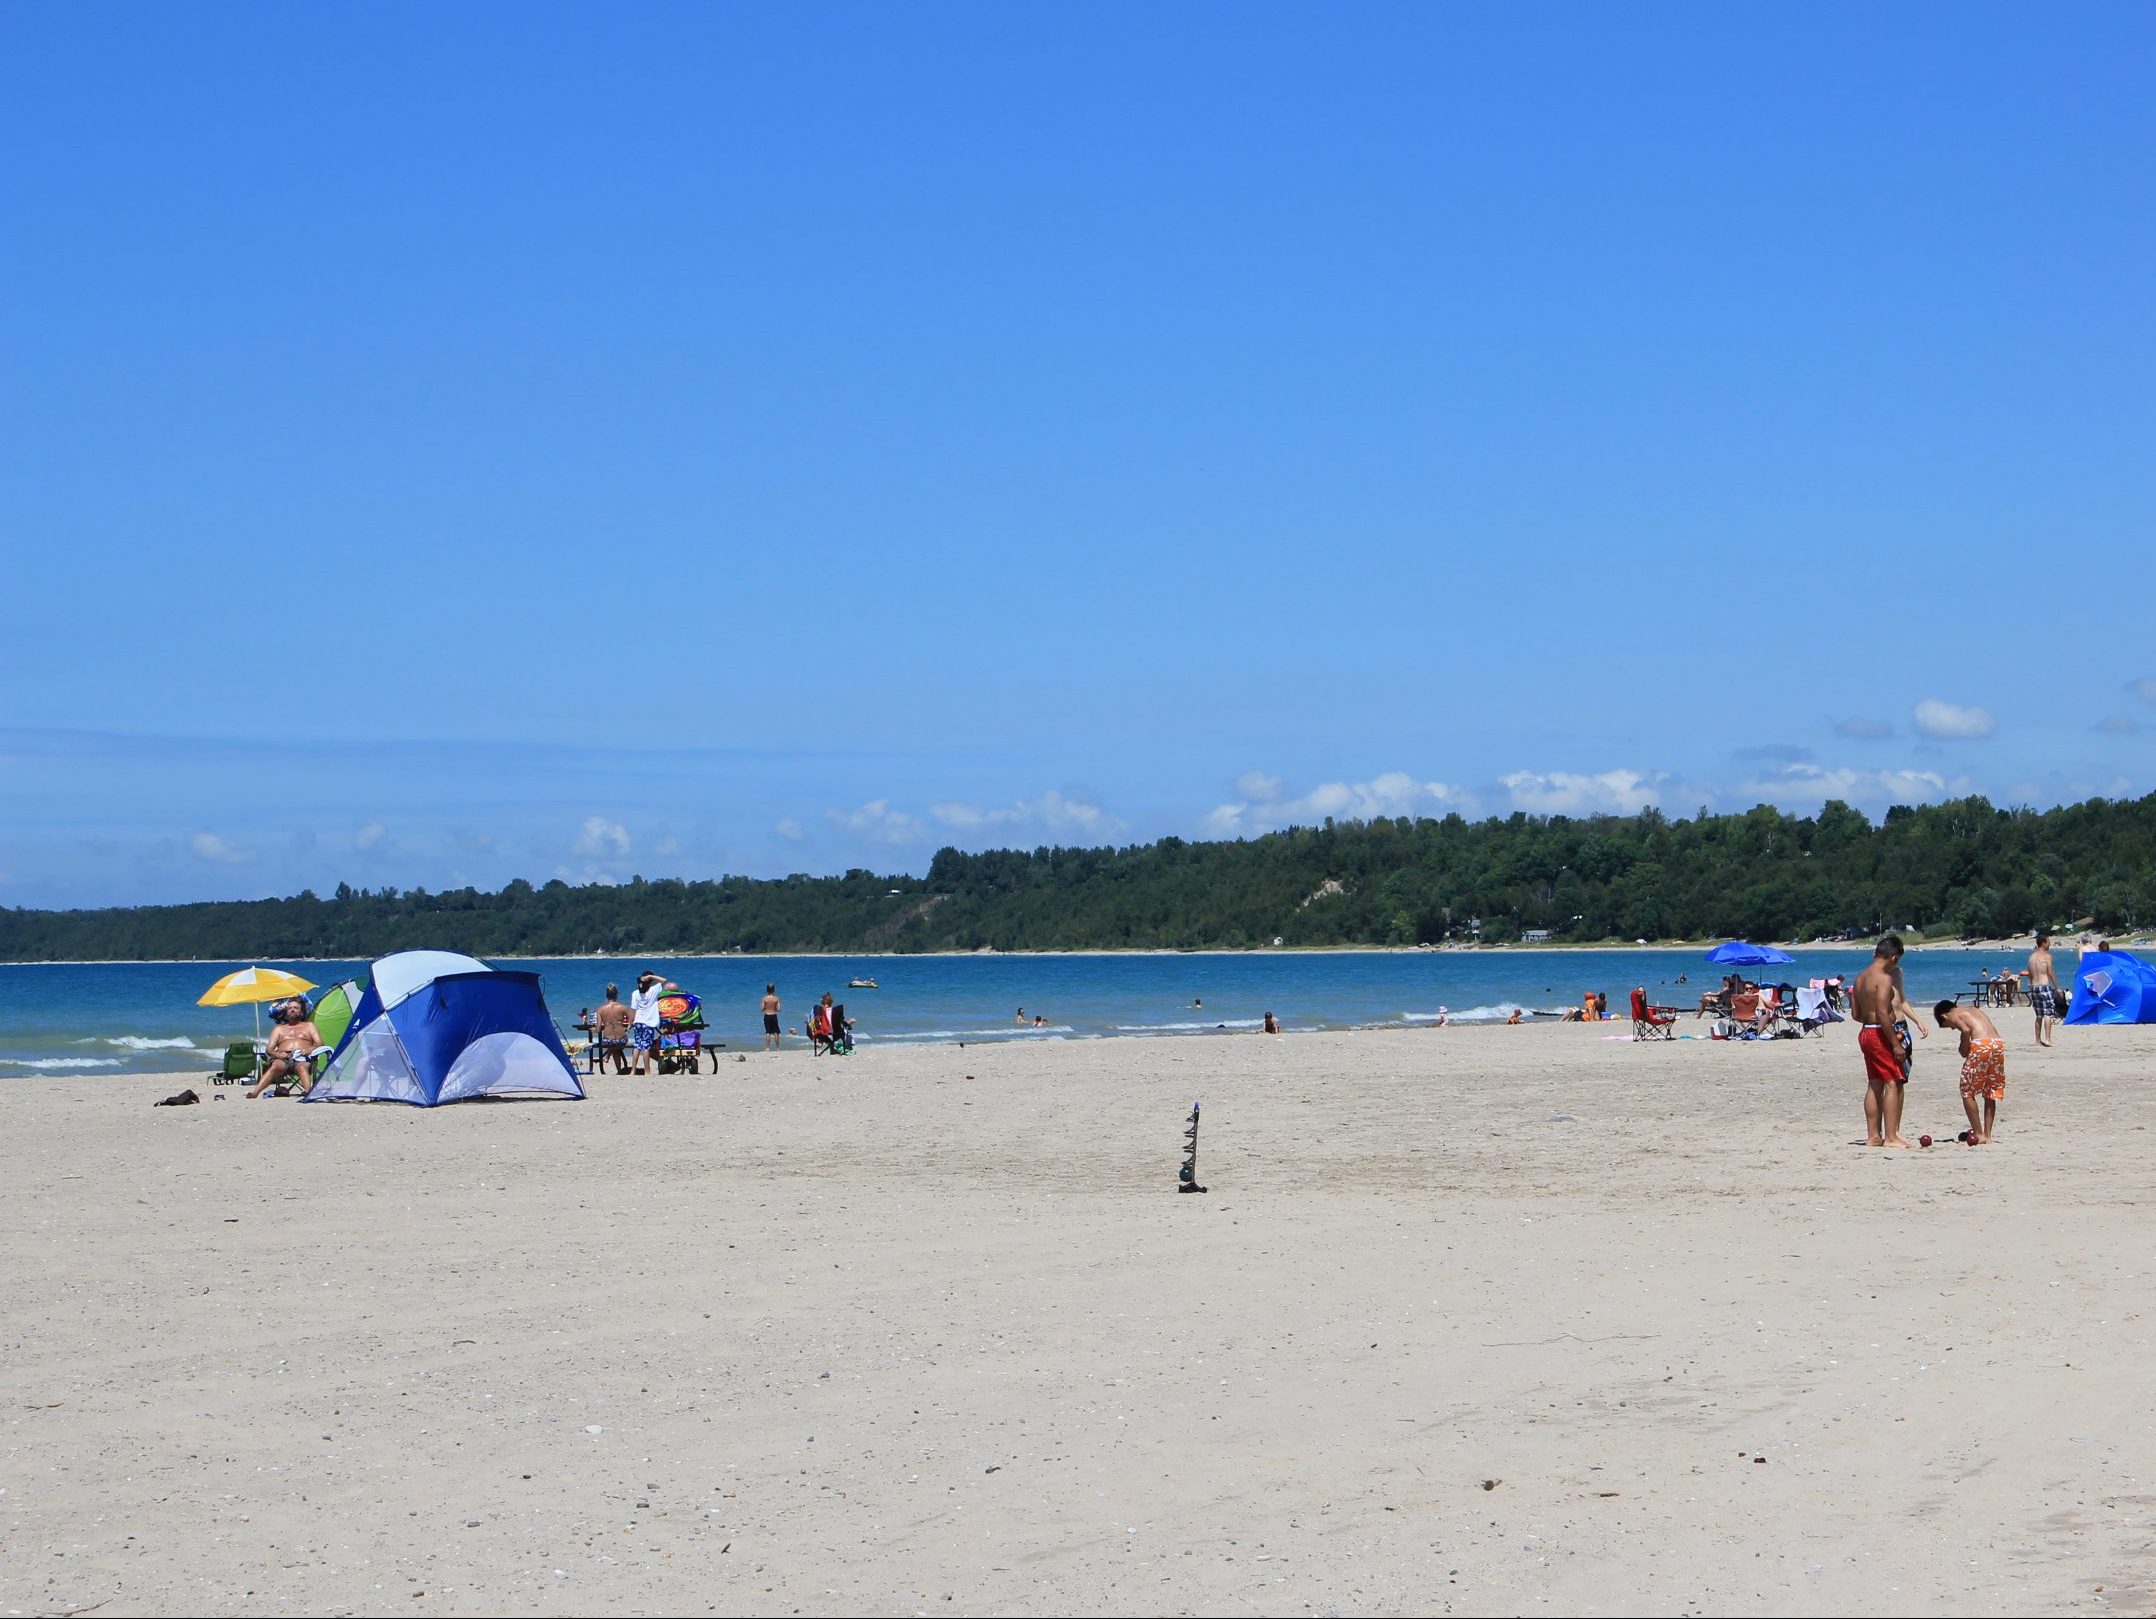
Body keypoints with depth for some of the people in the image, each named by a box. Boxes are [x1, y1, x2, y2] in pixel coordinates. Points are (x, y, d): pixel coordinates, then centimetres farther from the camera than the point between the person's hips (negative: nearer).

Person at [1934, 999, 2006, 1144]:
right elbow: (1993, 1031, 18)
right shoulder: (1974, 1010, 30)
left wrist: (1964, 1051, 1)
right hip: (1998, 1044, 7)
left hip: (1981, 1045, -7)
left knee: (1967, 1091, 8)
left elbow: (1966, 1030, -12)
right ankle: (1987, 1136, 19)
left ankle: (1979, 1135, 6)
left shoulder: (1953, 1016, 10)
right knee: (1991, 1094, 17)